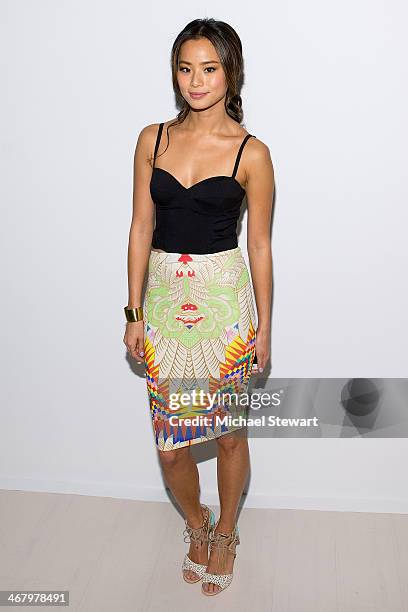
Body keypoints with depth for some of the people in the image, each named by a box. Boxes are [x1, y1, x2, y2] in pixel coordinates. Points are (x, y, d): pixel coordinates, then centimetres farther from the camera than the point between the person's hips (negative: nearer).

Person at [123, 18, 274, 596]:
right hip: (165, 298, 3)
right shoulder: (153, 139, 3)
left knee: (228, 432, 10)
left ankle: (225, 533, 37)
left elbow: (259, 245, -1)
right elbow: (141, 229, 4)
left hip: (225, 299, -2)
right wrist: (135, 314, 2)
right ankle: (197, 524, 38)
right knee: (171, 441, 7)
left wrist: (264, 329, 1)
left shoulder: (251, 152, -5)